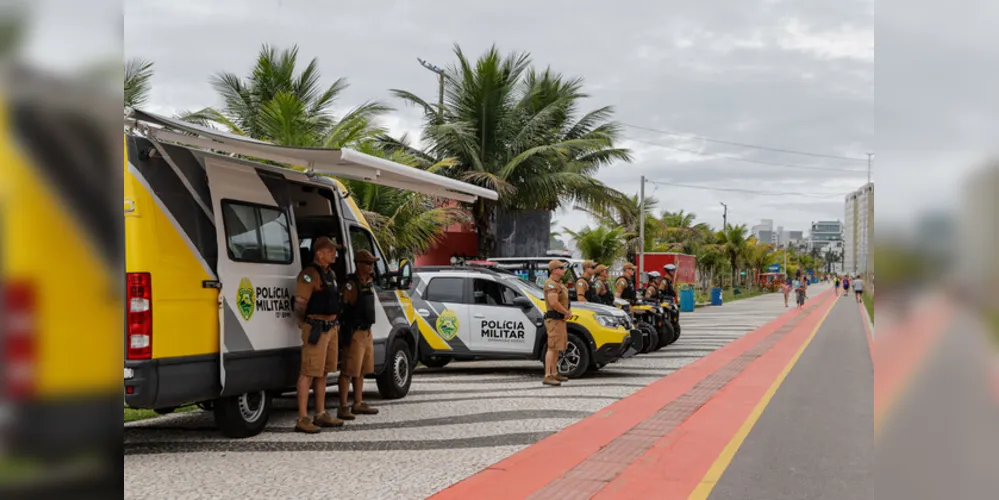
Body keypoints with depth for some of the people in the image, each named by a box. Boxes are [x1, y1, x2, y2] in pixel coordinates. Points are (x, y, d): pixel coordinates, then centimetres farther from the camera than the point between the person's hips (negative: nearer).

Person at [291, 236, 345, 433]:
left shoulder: (331, 274, 16)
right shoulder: (309, 274, -14)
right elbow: (300, 304, -17)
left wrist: (333, 324, 15)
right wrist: (305, 324, -3)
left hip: (331, 327, 9)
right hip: (316, 328, -9)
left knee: (323, 373, 15)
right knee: (309, 373, -7)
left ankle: (321, 415, 23)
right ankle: (302, 419, -6)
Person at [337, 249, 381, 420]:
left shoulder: (369, 281, 12)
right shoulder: (351, 284, -16)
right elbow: (342, 306, -22)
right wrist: (347, 334, -25)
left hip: (367, 332, 9)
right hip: (355, 333, -9)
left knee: (361, 371, 16)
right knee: (349, 371, -7)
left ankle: (358, 404, 26)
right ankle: (343, 408, -5)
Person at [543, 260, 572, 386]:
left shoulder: (558, 283, 18)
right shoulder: (551, 284, -16)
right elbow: (553, 302, -27)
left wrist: (567, 312, 9)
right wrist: (566, 312, -15)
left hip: (560, 319, 11)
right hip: (554, 318, -11)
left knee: (557, 348, 16)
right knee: (552, 348, -14)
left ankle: (554, 373, 25)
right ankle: (548, 376, -17)